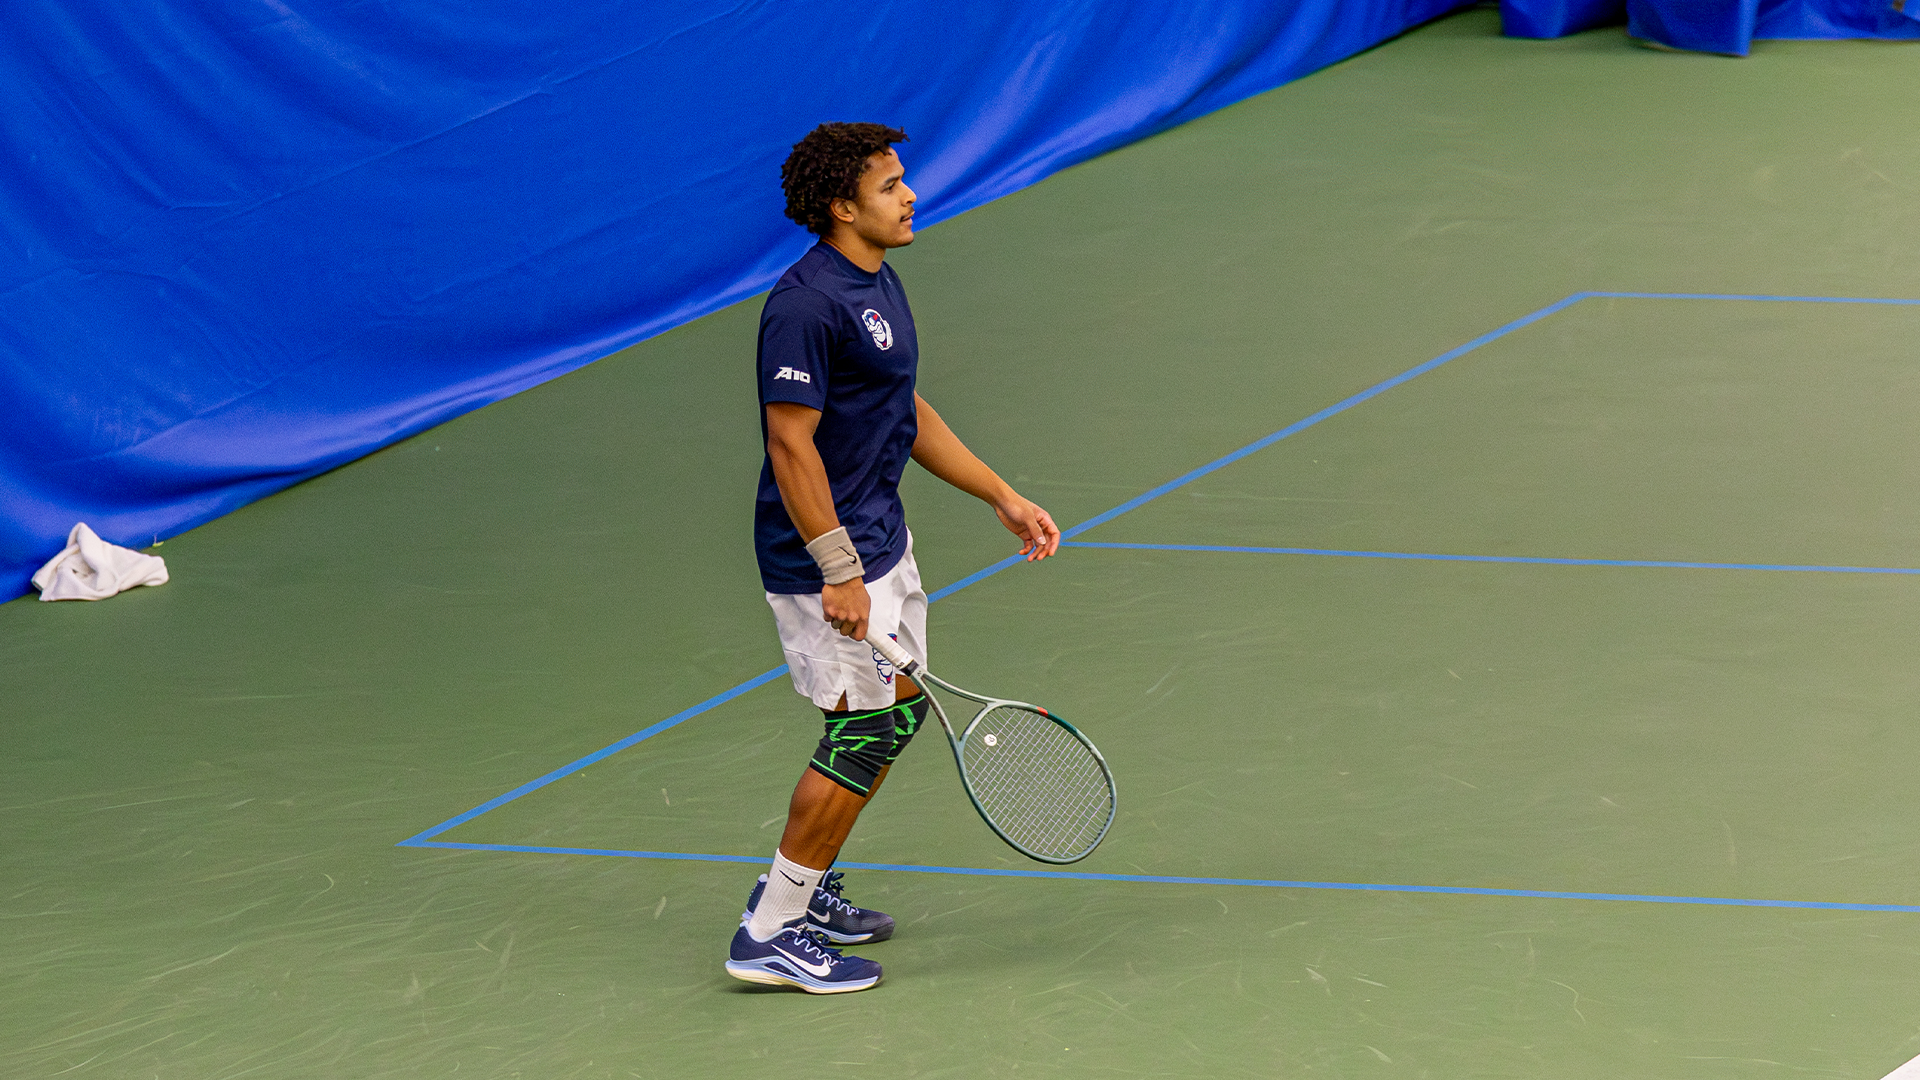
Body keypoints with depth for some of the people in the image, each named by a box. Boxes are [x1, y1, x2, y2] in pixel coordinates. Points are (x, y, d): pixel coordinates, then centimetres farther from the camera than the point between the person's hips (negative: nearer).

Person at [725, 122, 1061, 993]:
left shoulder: (878, 284, 10)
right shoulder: (807, 303, -22)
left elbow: (907, 415, 20)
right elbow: (791, 443, -24)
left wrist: (1003, 497, 17)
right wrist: (839, 572, -25)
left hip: (881, 544, 10)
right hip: (825, 557, -10)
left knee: (897, 713, 16)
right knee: (867, 727, -8)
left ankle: (805, 889, 29)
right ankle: (770, 934, -1)